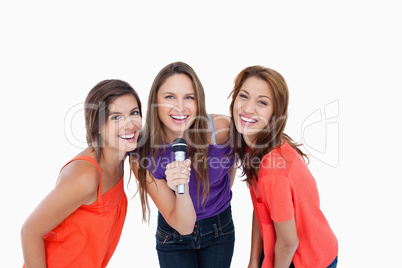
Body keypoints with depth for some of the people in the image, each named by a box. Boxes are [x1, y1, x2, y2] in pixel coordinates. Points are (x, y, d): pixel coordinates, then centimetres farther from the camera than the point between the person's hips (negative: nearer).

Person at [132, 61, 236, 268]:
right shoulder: (142, 154, -25)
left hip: (220, 229, 1)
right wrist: (181, 190, -42)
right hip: (173, 236, -1)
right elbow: (184, 226, -24)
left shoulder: (222, 128, -25)